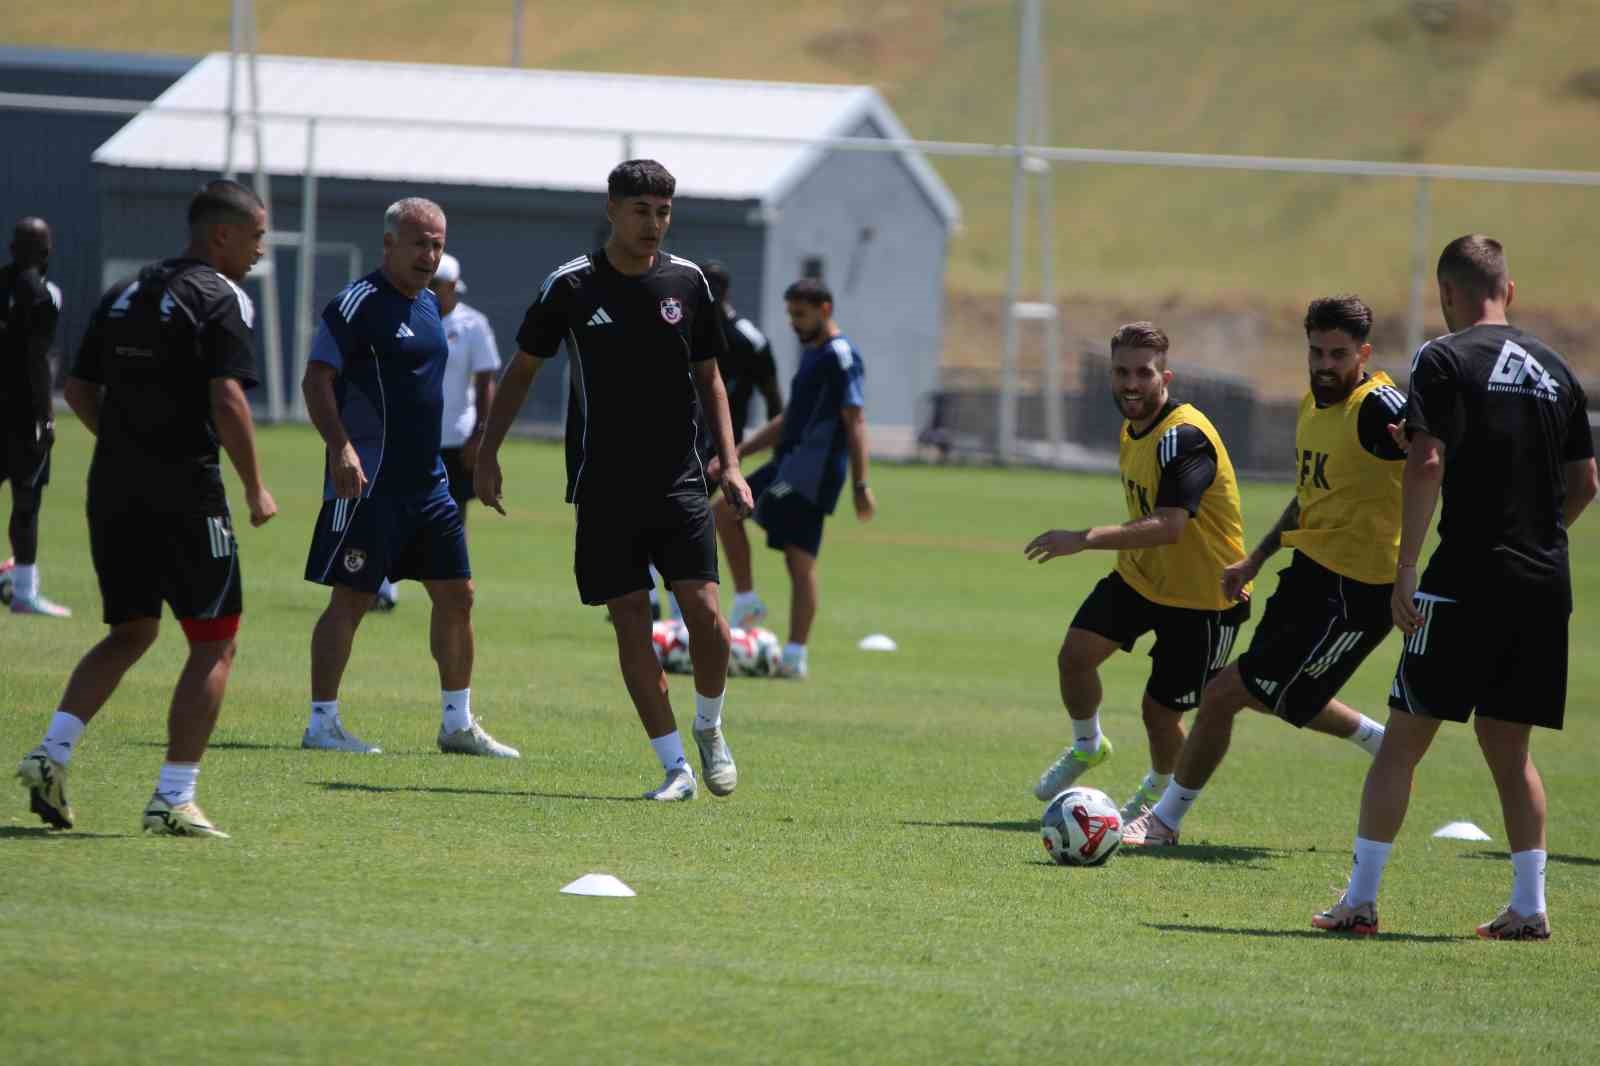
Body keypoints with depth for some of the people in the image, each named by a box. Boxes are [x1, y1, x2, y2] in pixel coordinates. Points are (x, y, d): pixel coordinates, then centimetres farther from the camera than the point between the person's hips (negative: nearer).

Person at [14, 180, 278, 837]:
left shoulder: (124, 294, 14)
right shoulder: (221, 300, -9)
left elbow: (78, 389, 16)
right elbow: (227, 400, -18)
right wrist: (255, 489, -9)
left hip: (113, 487, 7)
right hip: (186, 490, -7)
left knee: (131, 632, 19)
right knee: (214, 643, 3)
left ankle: (52, 753, 2)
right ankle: (173, 800, -3)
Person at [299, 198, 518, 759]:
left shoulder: (429, 304, 16)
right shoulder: (359, 302, -10)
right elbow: (316, 380, -16)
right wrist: (340, 446, -28)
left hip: (427, 479, 8)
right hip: (367, 481, -8)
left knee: (456, 594, 8)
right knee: (350, 599, -5)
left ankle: (457, 724, 16)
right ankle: (321, 723, 2)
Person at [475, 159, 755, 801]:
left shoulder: (687, 282, 4)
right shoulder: (571, 285, -2)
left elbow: (709, 378, 12)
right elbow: (523, 368, 9)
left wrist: (730, 465, 4)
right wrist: (488, 454, 4)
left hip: (678, 481, 1)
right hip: (602, 485, -1)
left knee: (703, 607, -12)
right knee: (630, 620, -4)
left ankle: (709, 725, 15)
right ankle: (676, 767, 2)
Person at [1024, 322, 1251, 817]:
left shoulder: (1184, 437, -27)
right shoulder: (1134, 428, 3)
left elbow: (1168, 526, -38)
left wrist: (1084, 539, -41)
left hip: (1203, 595, -7)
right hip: (1139, 574, 7)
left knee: (1160, 712, -1)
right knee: (1075, 654, -10)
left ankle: (1159, 793, 30)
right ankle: (1087, 748, 18)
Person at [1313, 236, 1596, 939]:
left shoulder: (1445, 359, -5)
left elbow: (1428, 462, -16)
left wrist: (1405, 570, -15)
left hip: (1468, 578, -6)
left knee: (1404, 739, 0)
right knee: (1509, 746, 14)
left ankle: (1359, 899, 0)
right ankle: (1529, 907, 9)